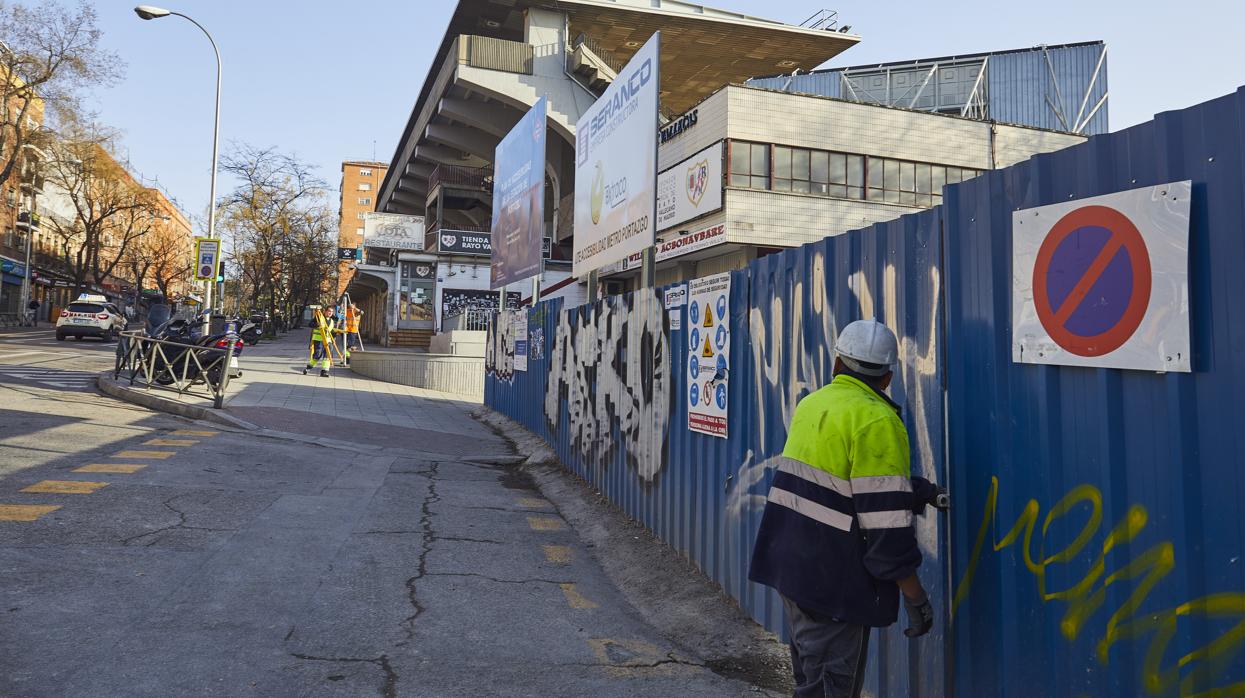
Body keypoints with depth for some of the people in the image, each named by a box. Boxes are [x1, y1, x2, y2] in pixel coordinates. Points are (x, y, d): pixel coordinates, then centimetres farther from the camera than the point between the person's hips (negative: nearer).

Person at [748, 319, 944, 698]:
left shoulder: (810, 404, 8)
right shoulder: (876, 422, -17)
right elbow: (886, 523, -20)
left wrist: (912, 491, 12)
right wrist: (916, 597, -11)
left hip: (791, 564, 8)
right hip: (834, 582, -8)